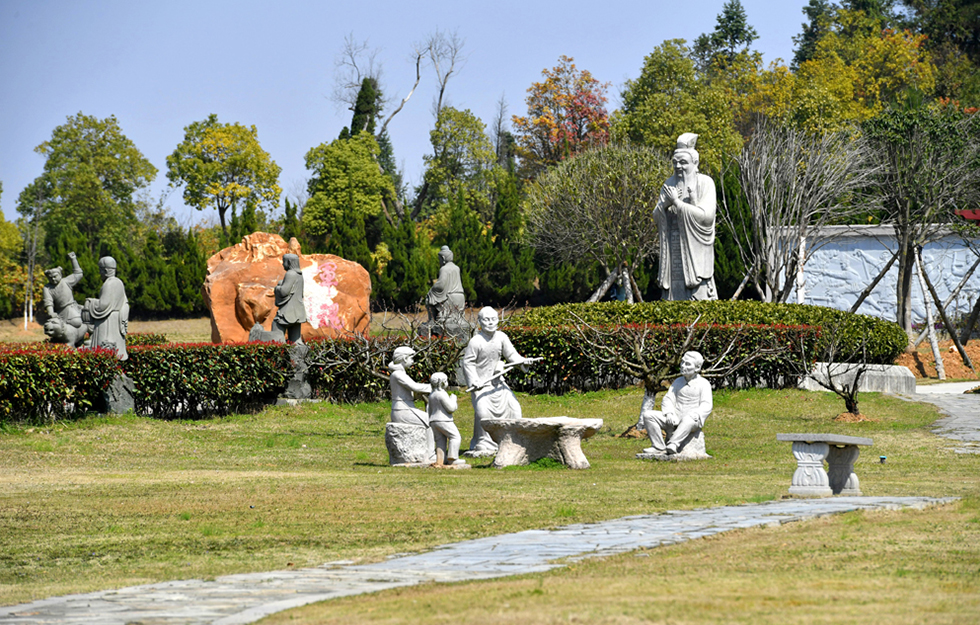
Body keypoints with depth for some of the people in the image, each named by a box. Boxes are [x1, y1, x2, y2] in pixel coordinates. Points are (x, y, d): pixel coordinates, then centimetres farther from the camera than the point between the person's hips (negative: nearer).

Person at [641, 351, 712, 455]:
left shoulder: (704, 384, 2)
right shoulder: (678, 381, 18)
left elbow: (706, 407, -8)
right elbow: (668, 400, 11)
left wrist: (693, 415, -27)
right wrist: (669, 414, -10)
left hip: (694, 421, -6)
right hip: (675, 419, 6)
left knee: (688, 420, -42)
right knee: (648, 415, -14)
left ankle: (672, 445, -59)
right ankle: (659, 447, -27)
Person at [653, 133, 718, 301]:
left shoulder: (705, 183, -4)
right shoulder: (670, 184, 11)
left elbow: (706, 216, -15)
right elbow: (657, 217, 9)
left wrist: (677, 202, -13)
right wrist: (665, 203, -12)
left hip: (695, 250, -5)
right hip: (674, 250, 5)